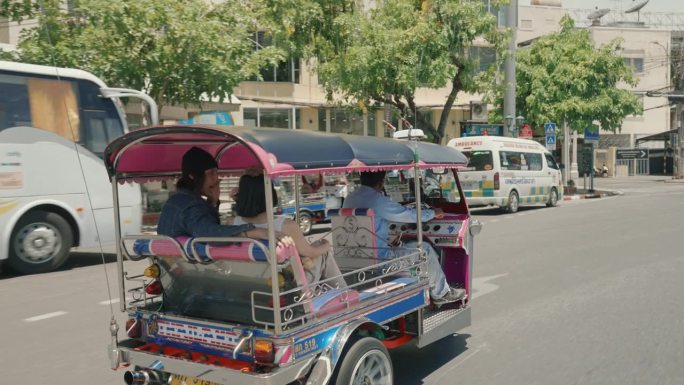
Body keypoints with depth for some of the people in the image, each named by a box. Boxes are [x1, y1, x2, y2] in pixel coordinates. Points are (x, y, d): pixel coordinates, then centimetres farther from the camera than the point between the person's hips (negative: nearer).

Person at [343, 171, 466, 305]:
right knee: (425, 249, 6)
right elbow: (409, 215, -10)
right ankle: (441, 293, 20)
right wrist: (433, 213, 8)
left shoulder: (349, 199, 6)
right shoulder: (378, 200, -20)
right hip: (379, 258, -9)